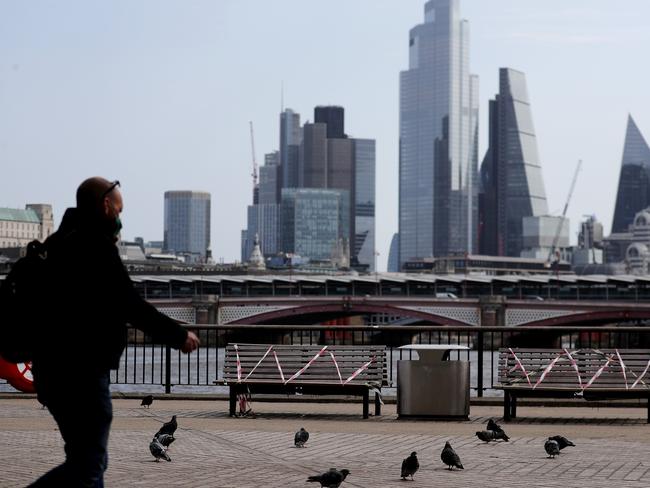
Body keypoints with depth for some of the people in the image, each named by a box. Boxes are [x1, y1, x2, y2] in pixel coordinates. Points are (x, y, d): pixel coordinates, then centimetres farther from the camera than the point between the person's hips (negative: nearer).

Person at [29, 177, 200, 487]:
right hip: (81, 372, -10)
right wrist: (179, 337, -5)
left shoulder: (60, 242, 15)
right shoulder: (95, 245, -13)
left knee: (91, 461, 17)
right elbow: (130, 305, -15)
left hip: (53, 368, 10)